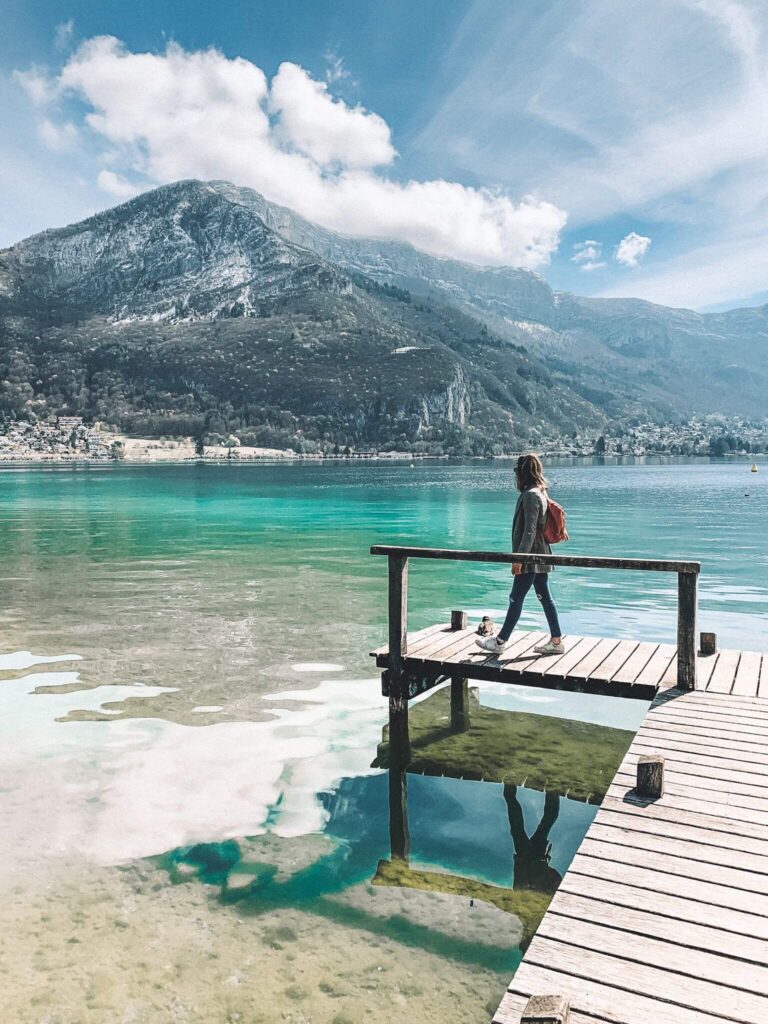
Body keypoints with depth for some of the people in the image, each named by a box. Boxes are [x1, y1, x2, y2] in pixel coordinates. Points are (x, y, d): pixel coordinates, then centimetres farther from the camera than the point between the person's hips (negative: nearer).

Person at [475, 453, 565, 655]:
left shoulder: (530, 495, -17)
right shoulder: (540, 493, 12)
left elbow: (530, 530, -21)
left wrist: (519, 558, -20)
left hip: (531, 557, -10)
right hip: (539, 556, 10)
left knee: (516, 599, -1)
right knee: (545, 597, 12)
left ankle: (499, 642, 7)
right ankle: (556, 641, 16)